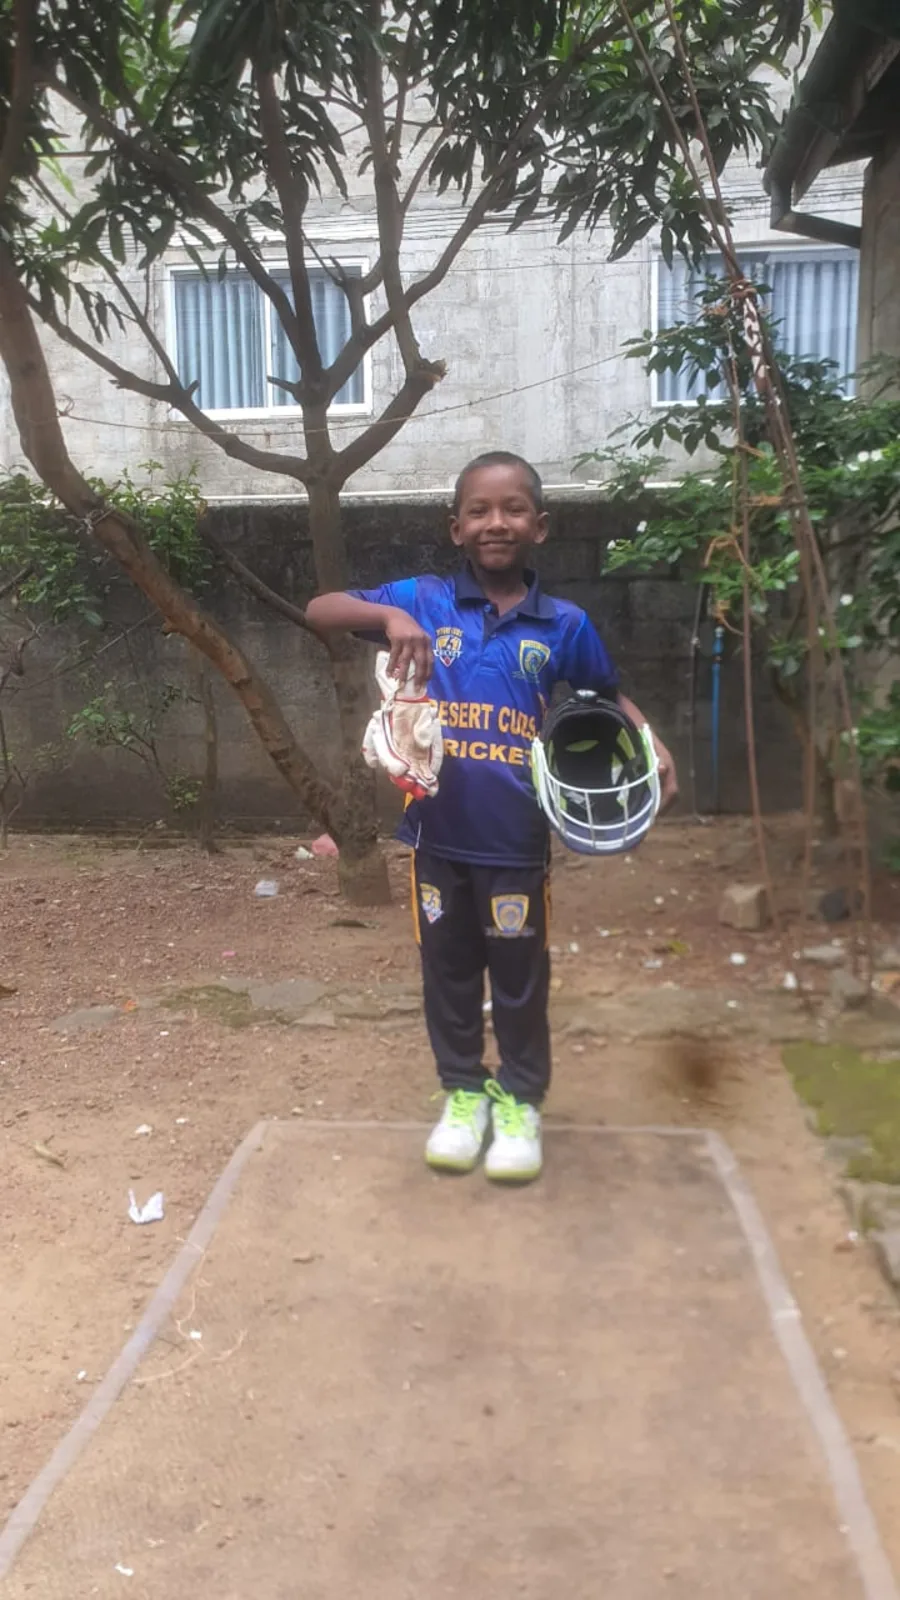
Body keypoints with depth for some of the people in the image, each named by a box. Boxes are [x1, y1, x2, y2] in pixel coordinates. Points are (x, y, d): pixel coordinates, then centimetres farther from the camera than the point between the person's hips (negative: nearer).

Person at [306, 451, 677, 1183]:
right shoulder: (423, 600, -3)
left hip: (516, 839, -1)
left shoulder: (564, 624, -2)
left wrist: (653, 744, -4)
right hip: (437, 833, 1)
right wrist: (389, 616, -22)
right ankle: (463, 1091, 36)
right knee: (448, 972, 16)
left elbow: (608, 693, 14)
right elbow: (318, 611, -4)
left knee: (520, 978, 12)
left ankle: (522, 1100, 33)